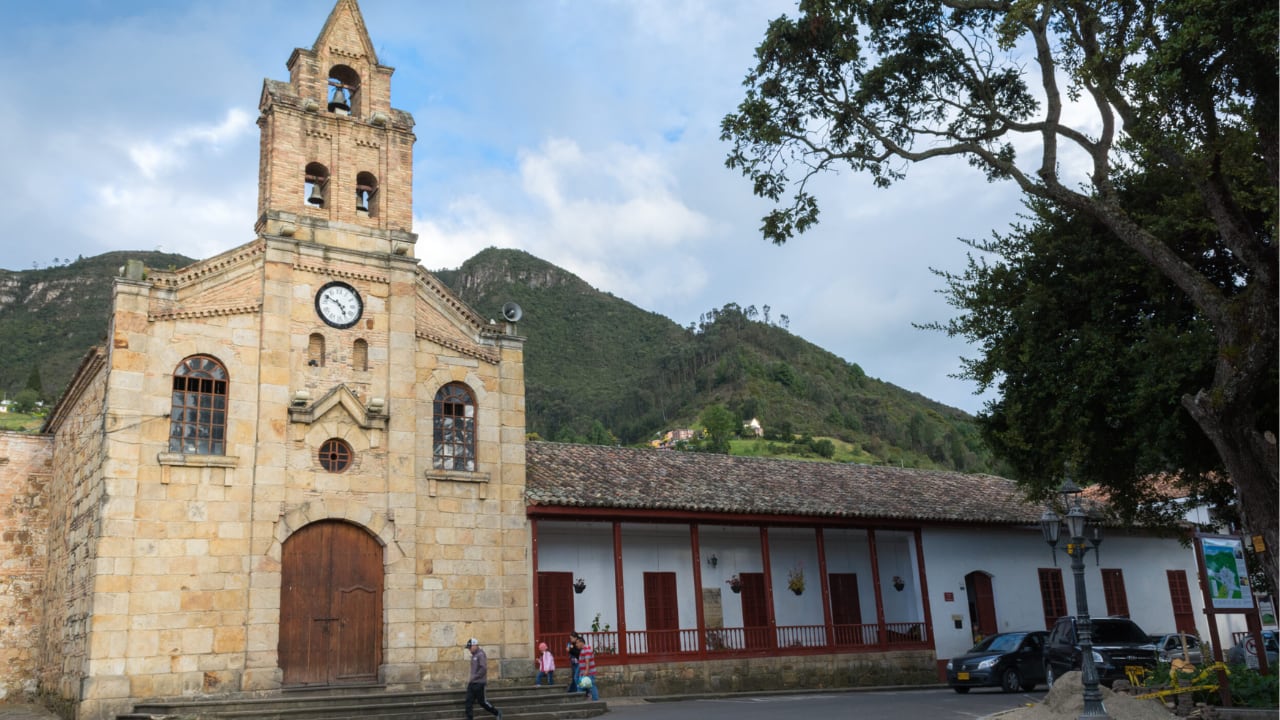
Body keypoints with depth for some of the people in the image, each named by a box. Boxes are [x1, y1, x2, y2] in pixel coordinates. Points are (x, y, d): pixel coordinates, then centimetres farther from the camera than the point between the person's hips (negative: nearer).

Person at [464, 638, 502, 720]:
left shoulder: (481, 654, -13)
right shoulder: (474, 655, 15)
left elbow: (483, 669, -21)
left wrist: (472, 678, -19)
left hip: (479, 683, -9)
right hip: (472, 683, 9)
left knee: (482, 701, 0)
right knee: (469, 701, -1)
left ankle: (497, 713, 17)